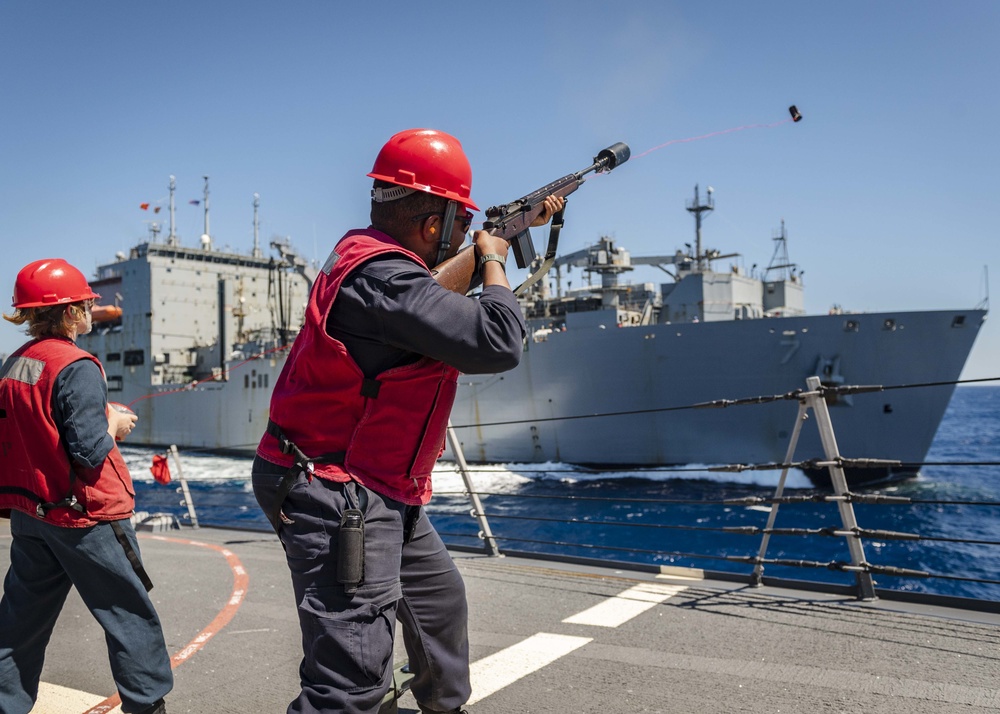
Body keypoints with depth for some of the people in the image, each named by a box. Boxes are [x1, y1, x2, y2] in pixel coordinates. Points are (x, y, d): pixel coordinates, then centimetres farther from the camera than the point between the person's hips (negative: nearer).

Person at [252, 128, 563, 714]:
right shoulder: (383, 278, -26)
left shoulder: (373, 254, 6)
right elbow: (498, 344, -29)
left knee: (442, 601, 27)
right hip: (337, 495, -11)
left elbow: (444, 273, 26)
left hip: (383, 493, 11)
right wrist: (494, 259, -11)